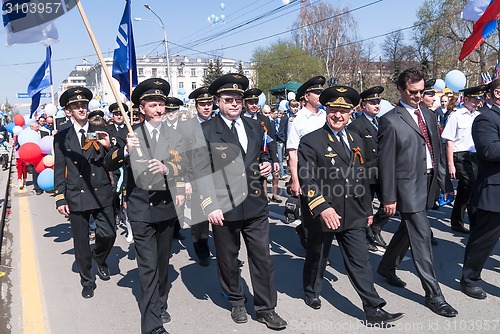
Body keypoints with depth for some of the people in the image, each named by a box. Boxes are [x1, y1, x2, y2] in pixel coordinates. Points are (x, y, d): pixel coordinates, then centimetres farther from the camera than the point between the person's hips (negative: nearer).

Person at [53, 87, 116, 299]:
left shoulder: (100, 132, 5)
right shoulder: (62, 137, 5)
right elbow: (59, 170, 4)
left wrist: (107, 146, -17)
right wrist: (60, 199, 0)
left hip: (101, 193, 0)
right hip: (76, 196, 0)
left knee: (108, 234, -5)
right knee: (81, 242, 7)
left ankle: (100, 259, 29)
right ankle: (87, 281, 25)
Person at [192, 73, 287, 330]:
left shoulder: (255, 127, 10)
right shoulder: (205, 131, -5)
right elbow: (201, 173, -9)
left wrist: (267, 164, 0)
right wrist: (210, 206, -16)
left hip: (255, 205, 3)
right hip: (223, 208, -3)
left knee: (262, 258, 7)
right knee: (228, 260, 14)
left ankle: (265, 308, 22)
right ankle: (236, 302, 35)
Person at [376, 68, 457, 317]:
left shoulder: (429, 116, 12)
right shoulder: (390, 121, -10)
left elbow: (437, 152, 16)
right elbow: (386, 162, -11)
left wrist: (444, 182, 12)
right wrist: (389, 198, -12)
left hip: (428, 183, 7)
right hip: (408, 186, -7)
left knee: (407, 230, 19)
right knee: (422, 238, -3)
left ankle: (387, 267, 40)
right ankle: (433, 295, 7)